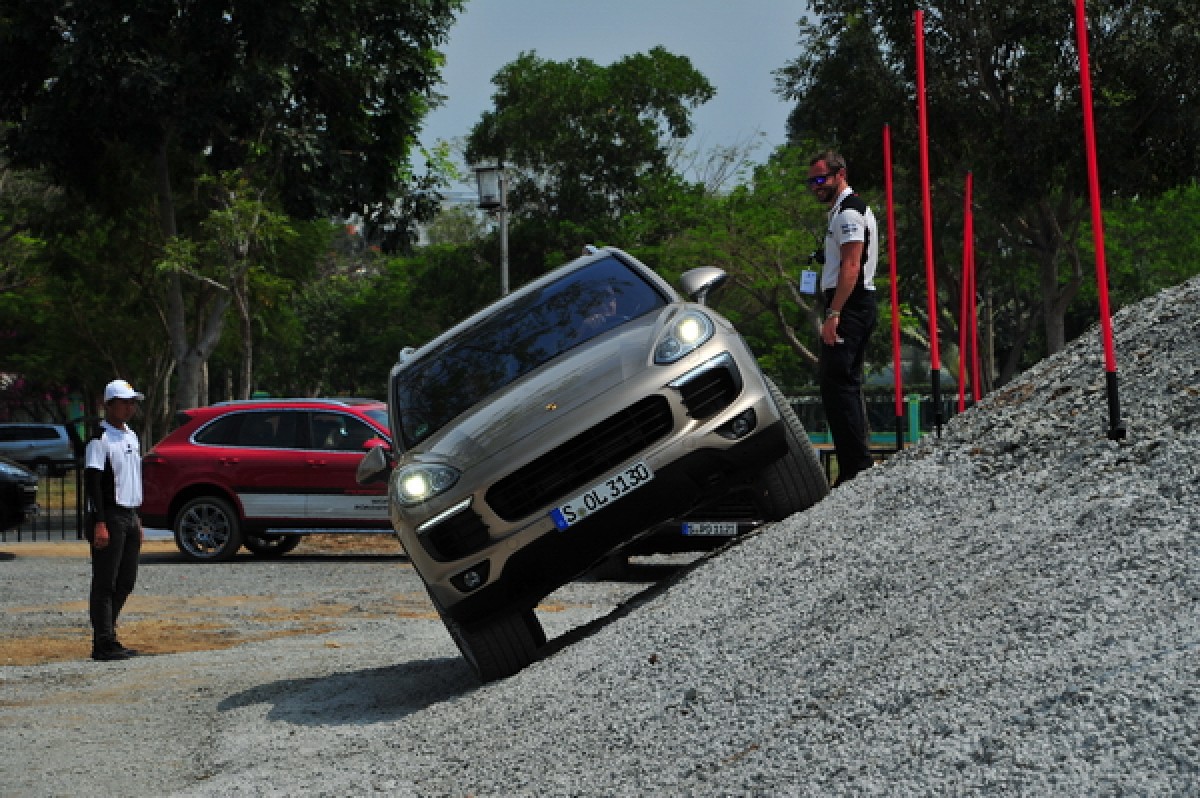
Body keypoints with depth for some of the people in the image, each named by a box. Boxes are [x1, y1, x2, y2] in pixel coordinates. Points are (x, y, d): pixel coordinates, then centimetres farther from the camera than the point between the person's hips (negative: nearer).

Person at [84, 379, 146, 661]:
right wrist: (99, 523, -22)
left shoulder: (131, 436, 17)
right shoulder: (100, 439, -10)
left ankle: (105, 634, 18)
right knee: (105, 582, -7)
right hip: (109, 517, -9)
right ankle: (104, 643, -6)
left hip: (130, 517, 9)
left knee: (126, 582, 10)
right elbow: (92, 483, -16)